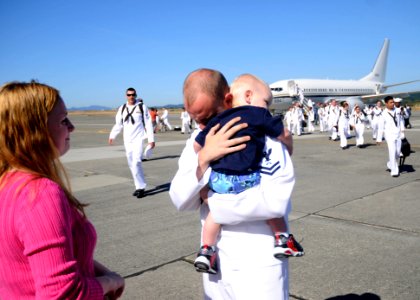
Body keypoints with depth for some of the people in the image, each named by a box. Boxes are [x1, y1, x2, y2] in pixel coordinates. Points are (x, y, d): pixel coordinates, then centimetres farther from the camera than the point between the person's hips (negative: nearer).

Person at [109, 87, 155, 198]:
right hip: (127, 140, 5)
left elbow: (148, 123, -2)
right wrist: (112, 136, 7)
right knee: (131, 164, 7)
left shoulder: (142, 107, -1)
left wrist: (151, 139, -6)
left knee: (136, 162, -17)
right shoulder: (122, 108, 10)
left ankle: (140, 187, -8)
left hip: (139, 139, -5)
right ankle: (140, 186, 17)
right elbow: (118, 124, 17)